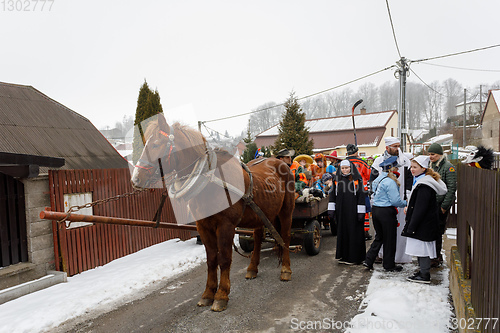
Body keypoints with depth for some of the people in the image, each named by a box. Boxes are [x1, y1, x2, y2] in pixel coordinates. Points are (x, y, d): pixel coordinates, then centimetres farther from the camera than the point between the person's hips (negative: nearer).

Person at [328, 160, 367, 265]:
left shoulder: (357, 179, -1)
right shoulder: (337, 180, 10)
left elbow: (361, 196, -5)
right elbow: (332, 194, 10)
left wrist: (361, 212, -11)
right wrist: (331, 209, 2)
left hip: (353, 211, -3)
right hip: (341, 211, 4)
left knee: (354, 232, 1)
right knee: (342, 232, 8)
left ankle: (354, 257, 12)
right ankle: (343, 256, 19)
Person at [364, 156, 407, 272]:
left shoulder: (377, 180, 10)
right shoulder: (390, 182, -17)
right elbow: (395, 201, -18)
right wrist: (405, 203, 0)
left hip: (375, 209, 8)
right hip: (387, 212, -8)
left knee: (379, 237, 18)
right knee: (390, 239, 7)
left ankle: (369, 261, 16)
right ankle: (389, 265, 20)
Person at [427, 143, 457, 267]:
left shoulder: (448, 167, -10)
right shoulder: (432, 167, 15)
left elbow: (452, 188, -15)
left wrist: (444, 206, -17)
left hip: (440, 206, -7)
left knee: (437, 232, -3)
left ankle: (437, 258, 9)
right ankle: (437, 256, 24)